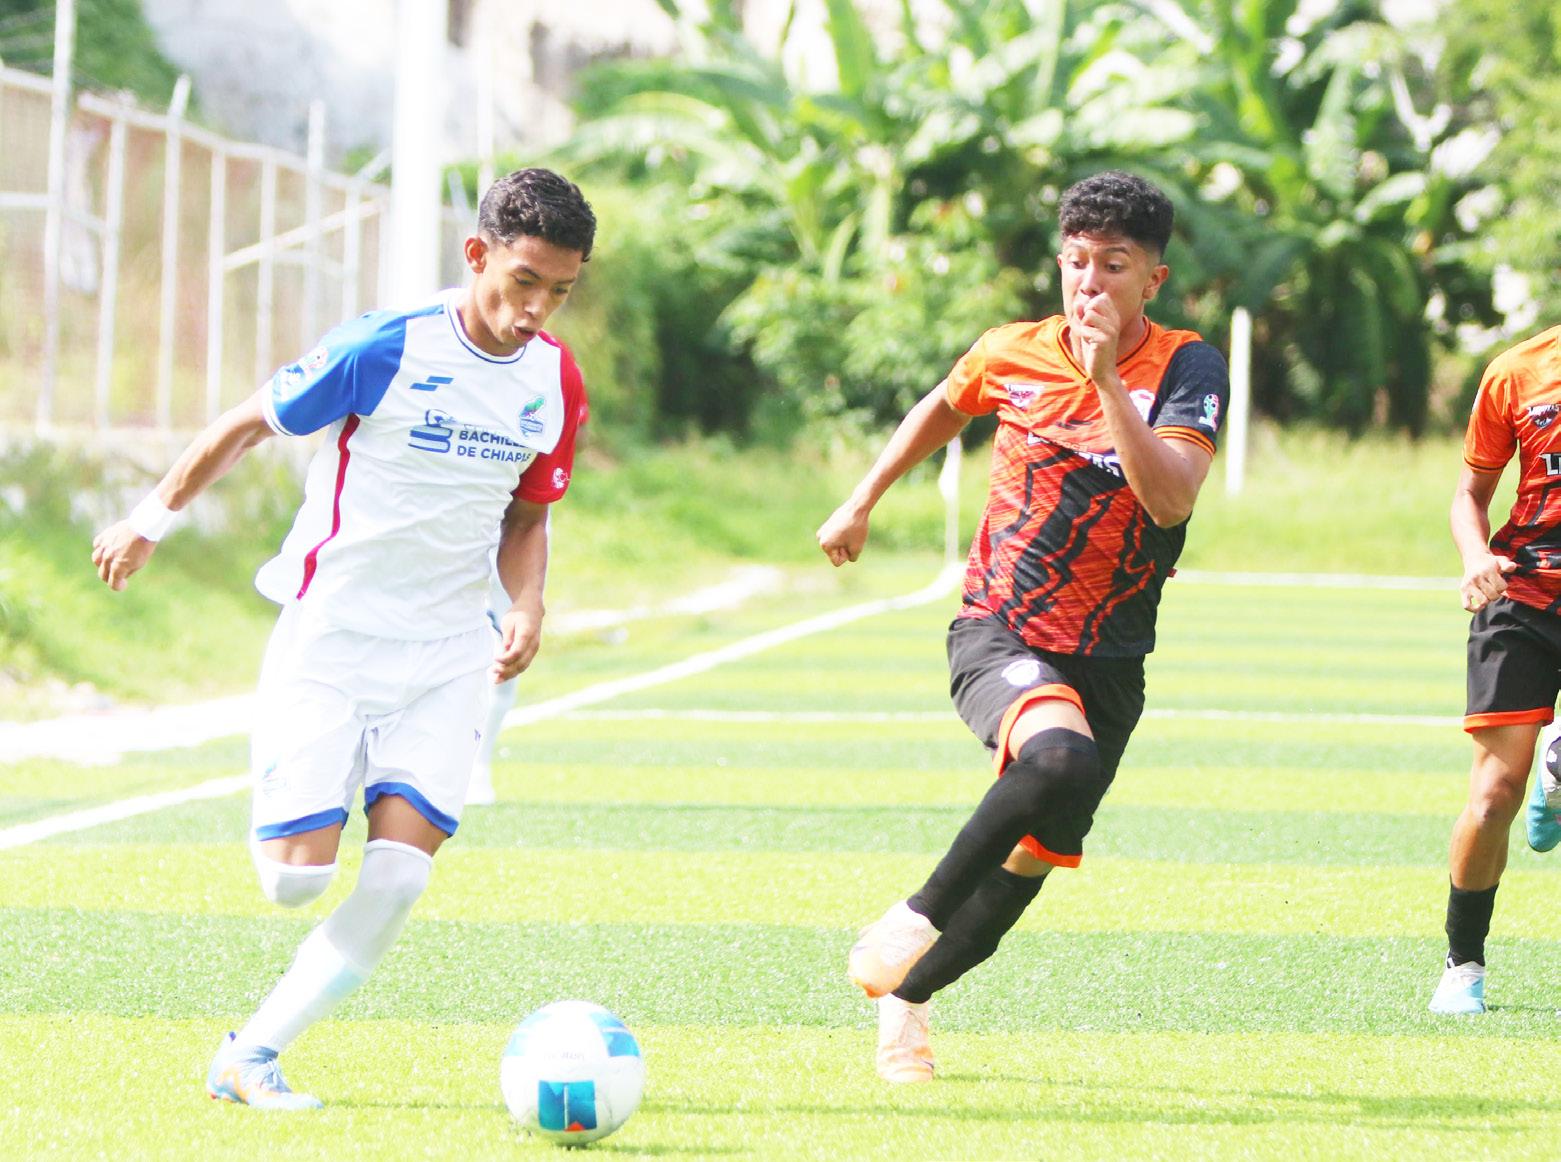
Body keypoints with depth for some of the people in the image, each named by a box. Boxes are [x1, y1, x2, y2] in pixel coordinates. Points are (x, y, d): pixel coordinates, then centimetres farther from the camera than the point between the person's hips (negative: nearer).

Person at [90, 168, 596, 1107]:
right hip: (330, 636, -4)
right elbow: (249, 425, -3)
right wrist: (152, 522, 7)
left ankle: (252, 1055, 0)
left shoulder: (556, 380, 1)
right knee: (297, 879, -10)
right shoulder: (386, 349, -15)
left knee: (400, 878, -13)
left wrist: (526, 608, -3)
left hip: (446, 654, 4)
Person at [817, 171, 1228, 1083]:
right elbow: (943, 409, 24)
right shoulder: (1012, 354, 0)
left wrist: (1106, 381, -28)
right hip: (999, 634, -2)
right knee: (1060, 758, -34)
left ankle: (907, 997, 32)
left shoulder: (1188, 370, -6)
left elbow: (1172, 499, -23)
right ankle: (919, 918, -18)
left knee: (1028, 865, 6)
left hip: (1108, 663, 2)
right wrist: (862, 503, 26)